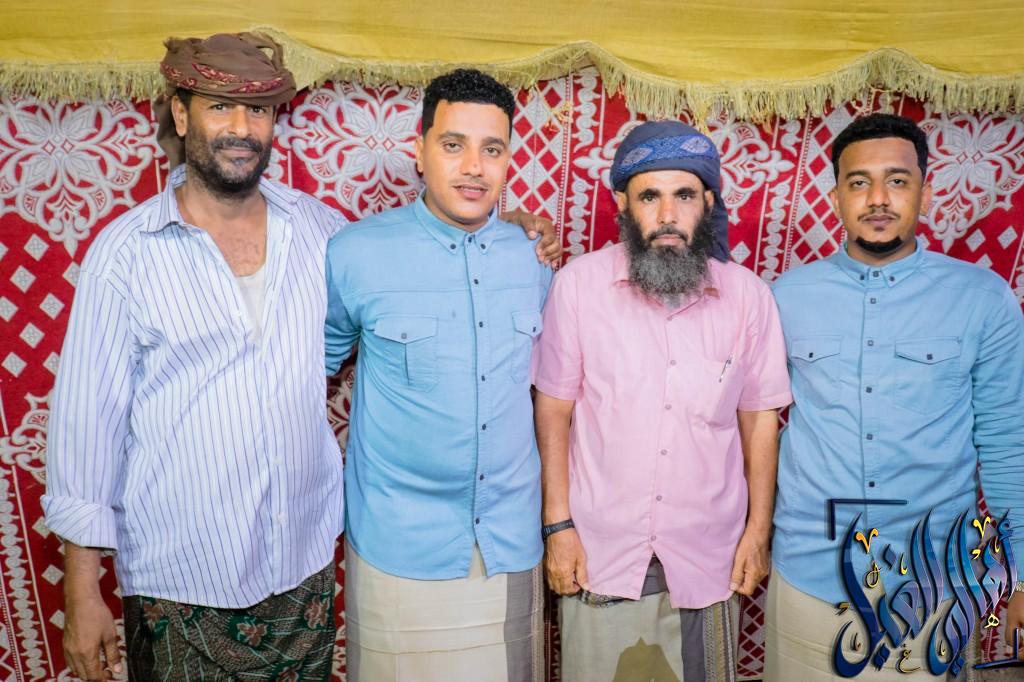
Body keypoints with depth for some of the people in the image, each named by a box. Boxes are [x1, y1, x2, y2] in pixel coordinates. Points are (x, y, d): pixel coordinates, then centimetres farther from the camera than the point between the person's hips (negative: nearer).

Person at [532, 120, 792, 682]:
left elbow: (759, 418, 2)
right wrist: (558, 524, -5)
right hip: (601, 552, -1)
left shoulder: (748, 295, -5)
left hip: (708, 556, 2)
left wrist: (758, 531, 4)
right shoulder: (578, 283, -11)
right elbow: (554, 410, -6)